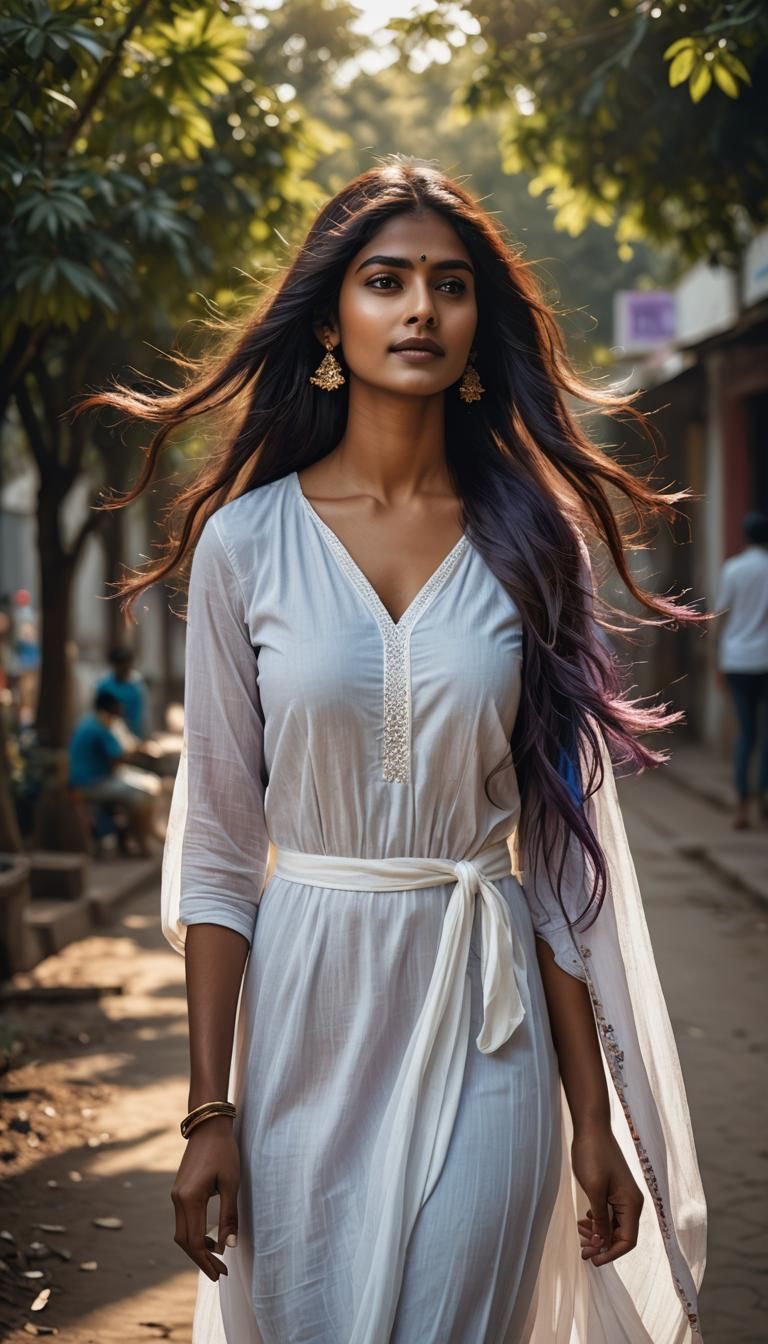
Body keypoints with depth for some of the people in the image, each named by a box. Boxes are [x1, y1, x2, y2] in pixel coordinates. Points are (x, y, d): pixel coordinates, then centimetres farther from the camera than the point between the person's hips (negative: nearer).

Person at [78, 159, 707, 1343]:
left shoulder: (530, 542, 1)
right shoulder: (248, 542, -3)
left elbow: (563, 842, 2)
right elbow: (219, 839, -1)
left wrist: (596, 1117, 0)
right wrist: (209, 1108, -4)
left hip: (488, 1022, 1)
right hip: (308, 1013, 0)